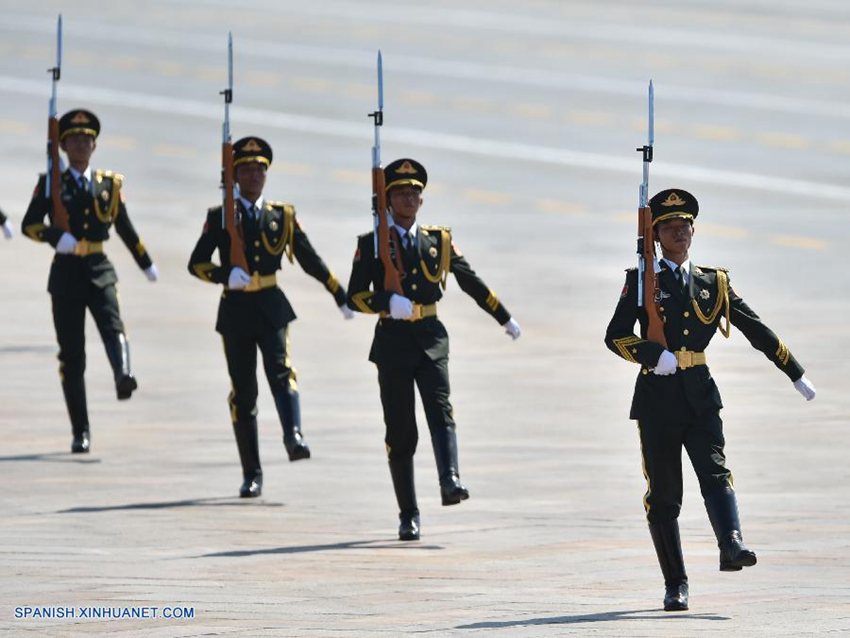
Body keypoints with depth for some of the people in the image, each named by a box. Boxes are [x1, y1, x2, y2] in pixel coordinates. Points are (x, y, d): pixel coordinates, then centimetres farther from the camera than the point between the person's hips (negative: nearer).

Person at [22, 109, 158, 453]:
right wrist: (55, 236, -25)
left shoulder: (110, 184, 10)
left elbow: (125, 228, 20)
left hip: (100, 270, 1)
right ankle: (80, 431, 6)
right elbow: (29, 224, -5)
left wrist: (146, 264, 27)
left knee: (112, 325, -28)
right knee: (71, 353, 1)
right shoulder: (51, 185, 4)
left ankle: (123, 377, -55)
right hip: (66, 272, -1)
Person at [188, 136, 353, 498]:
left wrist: (341, 296, 16)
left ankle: (293, 437, -44)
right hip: (235, 311, 0)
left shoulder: (282, 216, 9)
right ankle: (252, 474, 9)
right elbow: (196, 264, -1)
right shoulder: (220, 218, 4)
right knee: (243, 391, 2)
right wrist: (226, 275, -20)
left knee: (281, 371, -24)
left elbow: (311, 261, 15)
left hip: (271, 307, 0)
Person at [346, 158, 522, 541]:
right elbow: (356, 296, -4)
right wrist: (388, 302, -22)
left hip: (431, 339, 1)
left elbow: (472, 283, 19)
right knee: (400, 430, 1)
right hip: (393, 341, -1)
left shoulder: (438, 241, 11)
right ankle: (408, 515, 7)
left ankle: (450, 481, -38)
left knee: (440, 409, -21)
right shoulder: (372, 244, 4)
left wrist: (505, 318, 23)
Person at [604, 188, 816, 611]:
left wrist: (796, 375, 18)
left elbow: (757, 331, 17)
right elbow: (615, 336, -7)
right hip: (657, 397, -1)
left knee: (715, 471, -20)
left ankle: (731, 546, -41)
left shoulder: (713, 283, 13)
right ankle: (675, 585, 10)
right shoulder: (642, 282, 4)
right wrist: (655, 355, -24)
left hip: (700, 395, 1)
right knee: (664, 493, 3)